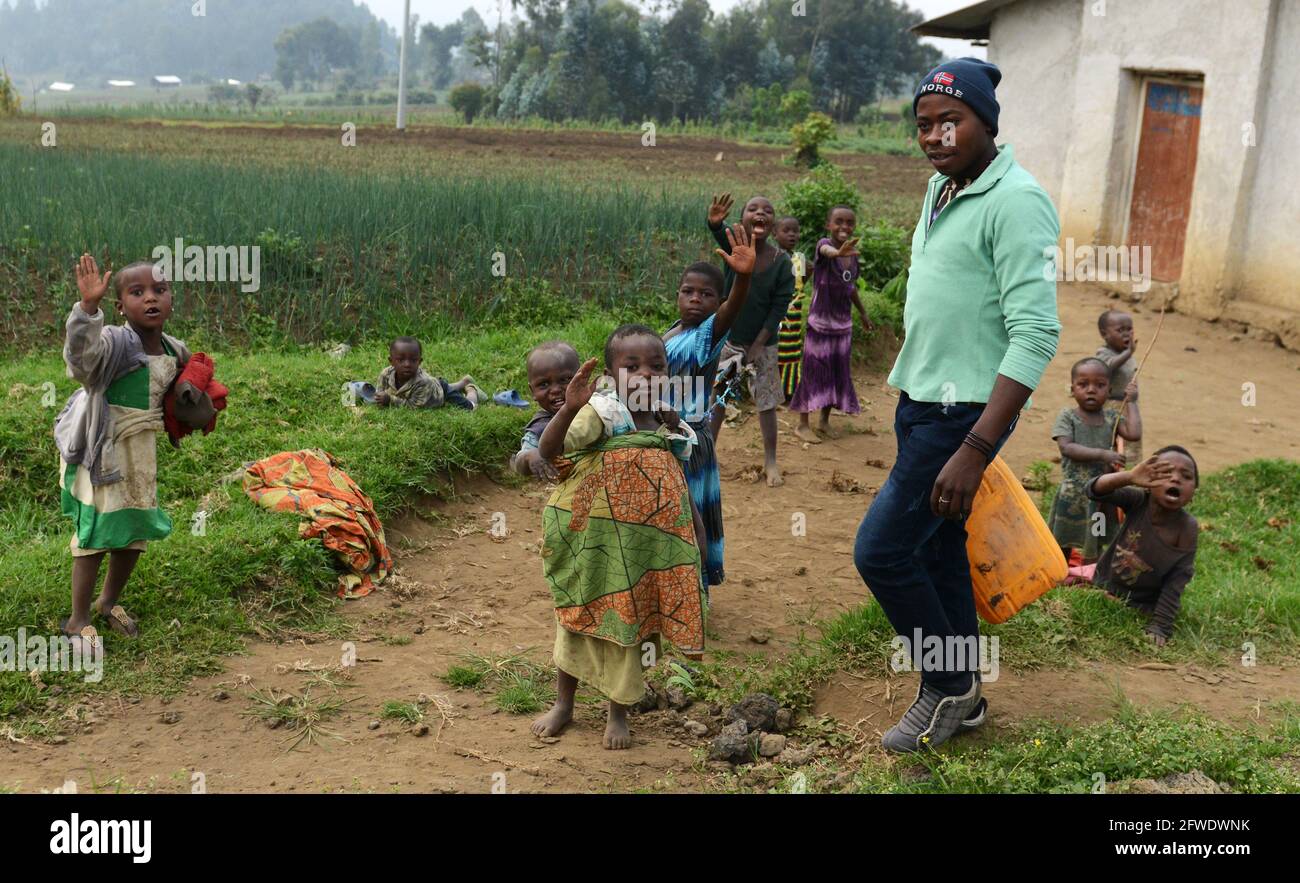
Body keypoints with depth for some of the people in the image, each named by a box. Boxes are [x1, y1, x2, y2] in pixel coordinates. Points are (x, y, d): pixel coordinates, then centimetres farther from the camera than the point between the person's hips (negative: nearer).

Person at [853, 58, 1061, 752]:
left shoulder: (1015, 201, -19)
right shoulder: (941, 188, 10)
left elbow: (1037, 334, -24)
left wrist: (974, 449, -28)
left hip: (962, 410, -9)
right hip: (918, 401, 9)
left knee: (880, 550, -7)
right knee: (940, 552, 15)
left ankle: (949, 685, 14)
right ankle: (960, 697, 30)